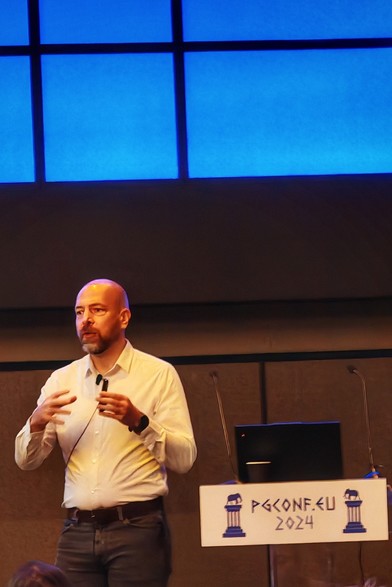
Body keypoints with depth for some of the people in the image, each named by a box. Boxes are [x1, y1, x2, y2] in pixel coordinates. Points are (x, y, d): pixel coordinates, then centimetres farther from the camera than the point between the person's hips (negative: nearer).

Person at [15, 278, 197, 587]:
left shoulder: (159, 374, 1)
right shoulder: (61, 380, 11)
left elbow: (184, 459, -6)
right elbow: (26, 460, 9)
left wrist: (139, 422, -21)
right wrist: (36, 423, -12)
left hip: (137, 528, -3)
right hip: (77, 532, 3)